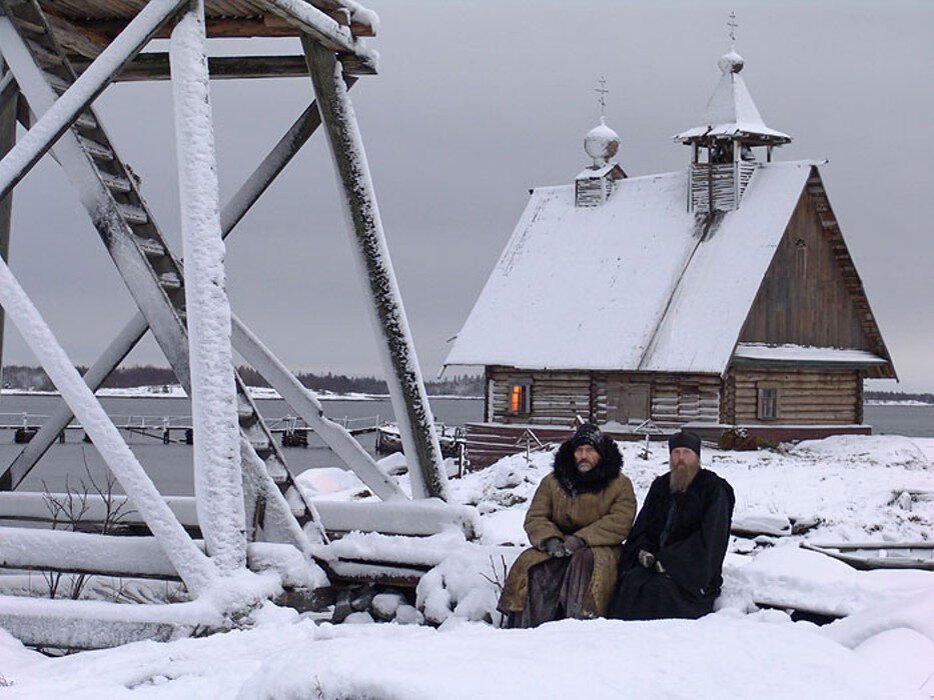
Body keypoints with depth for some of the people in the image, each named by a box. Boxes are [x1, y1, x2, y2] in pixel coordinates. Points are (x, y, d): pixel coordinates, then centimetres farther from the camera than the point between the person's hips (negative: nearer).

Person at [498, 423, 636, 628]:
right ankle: (528, 627, -32)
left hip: (600, 548, -2)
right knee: (530, 564, -27)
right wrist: (549, 539, -15)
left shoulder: (620, 484, 6)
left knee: (585, 560, -36)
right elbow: (535, 517, 7)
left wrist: (582, 538, -18)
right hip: (557, 548, 2)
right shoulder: (552, 482, 14)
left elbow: (620, 522, -7)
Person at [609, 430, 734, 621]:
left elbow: (709, 539, -8)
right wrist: (643, 550, -3)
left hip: (694, 571, -4)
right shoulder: (660, 486, 19)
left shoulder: (713, 489, 1)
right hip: (654, 561, 4)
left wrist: (670, 560, -14)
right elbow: (642, 525, 20)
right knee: (632, 582, -26)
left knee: (660, 588, -32)